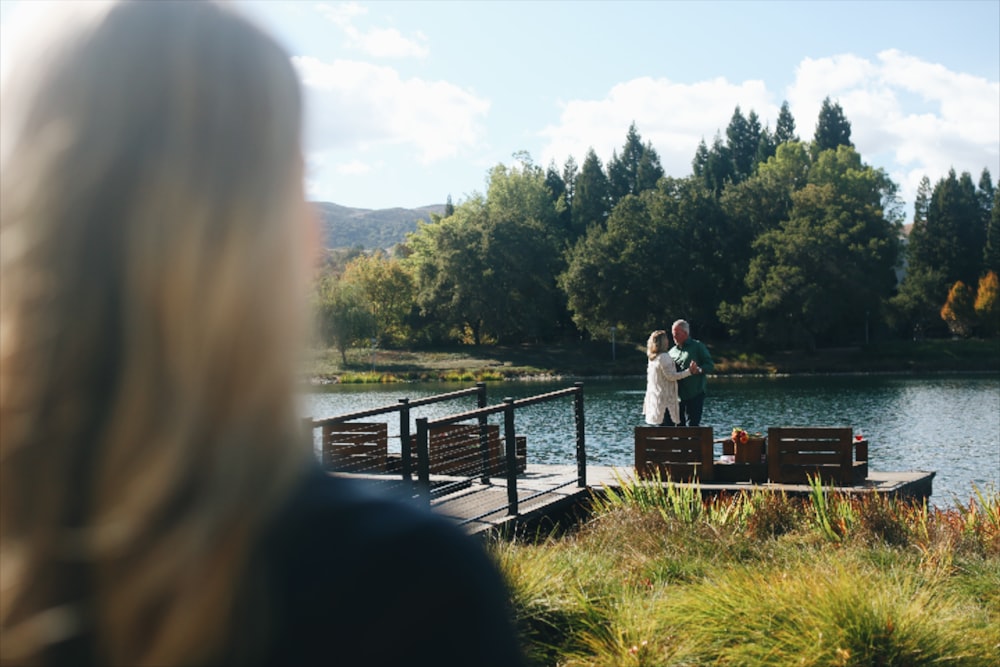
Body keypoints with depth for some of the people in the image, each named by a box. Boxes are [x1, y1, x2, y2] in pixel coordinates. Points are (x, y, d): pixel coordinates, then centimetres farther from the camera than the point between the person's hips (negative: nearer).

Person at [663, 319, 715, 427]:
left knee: (692, 425, -8)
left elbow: (710, 365, -5)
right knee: (679, 424, 10)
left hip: (695, 394, -6)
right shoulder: (672, 351, 15)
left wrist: (698, 369, -24)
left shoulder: (698, 346, 1)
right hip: (677, 395, 6)